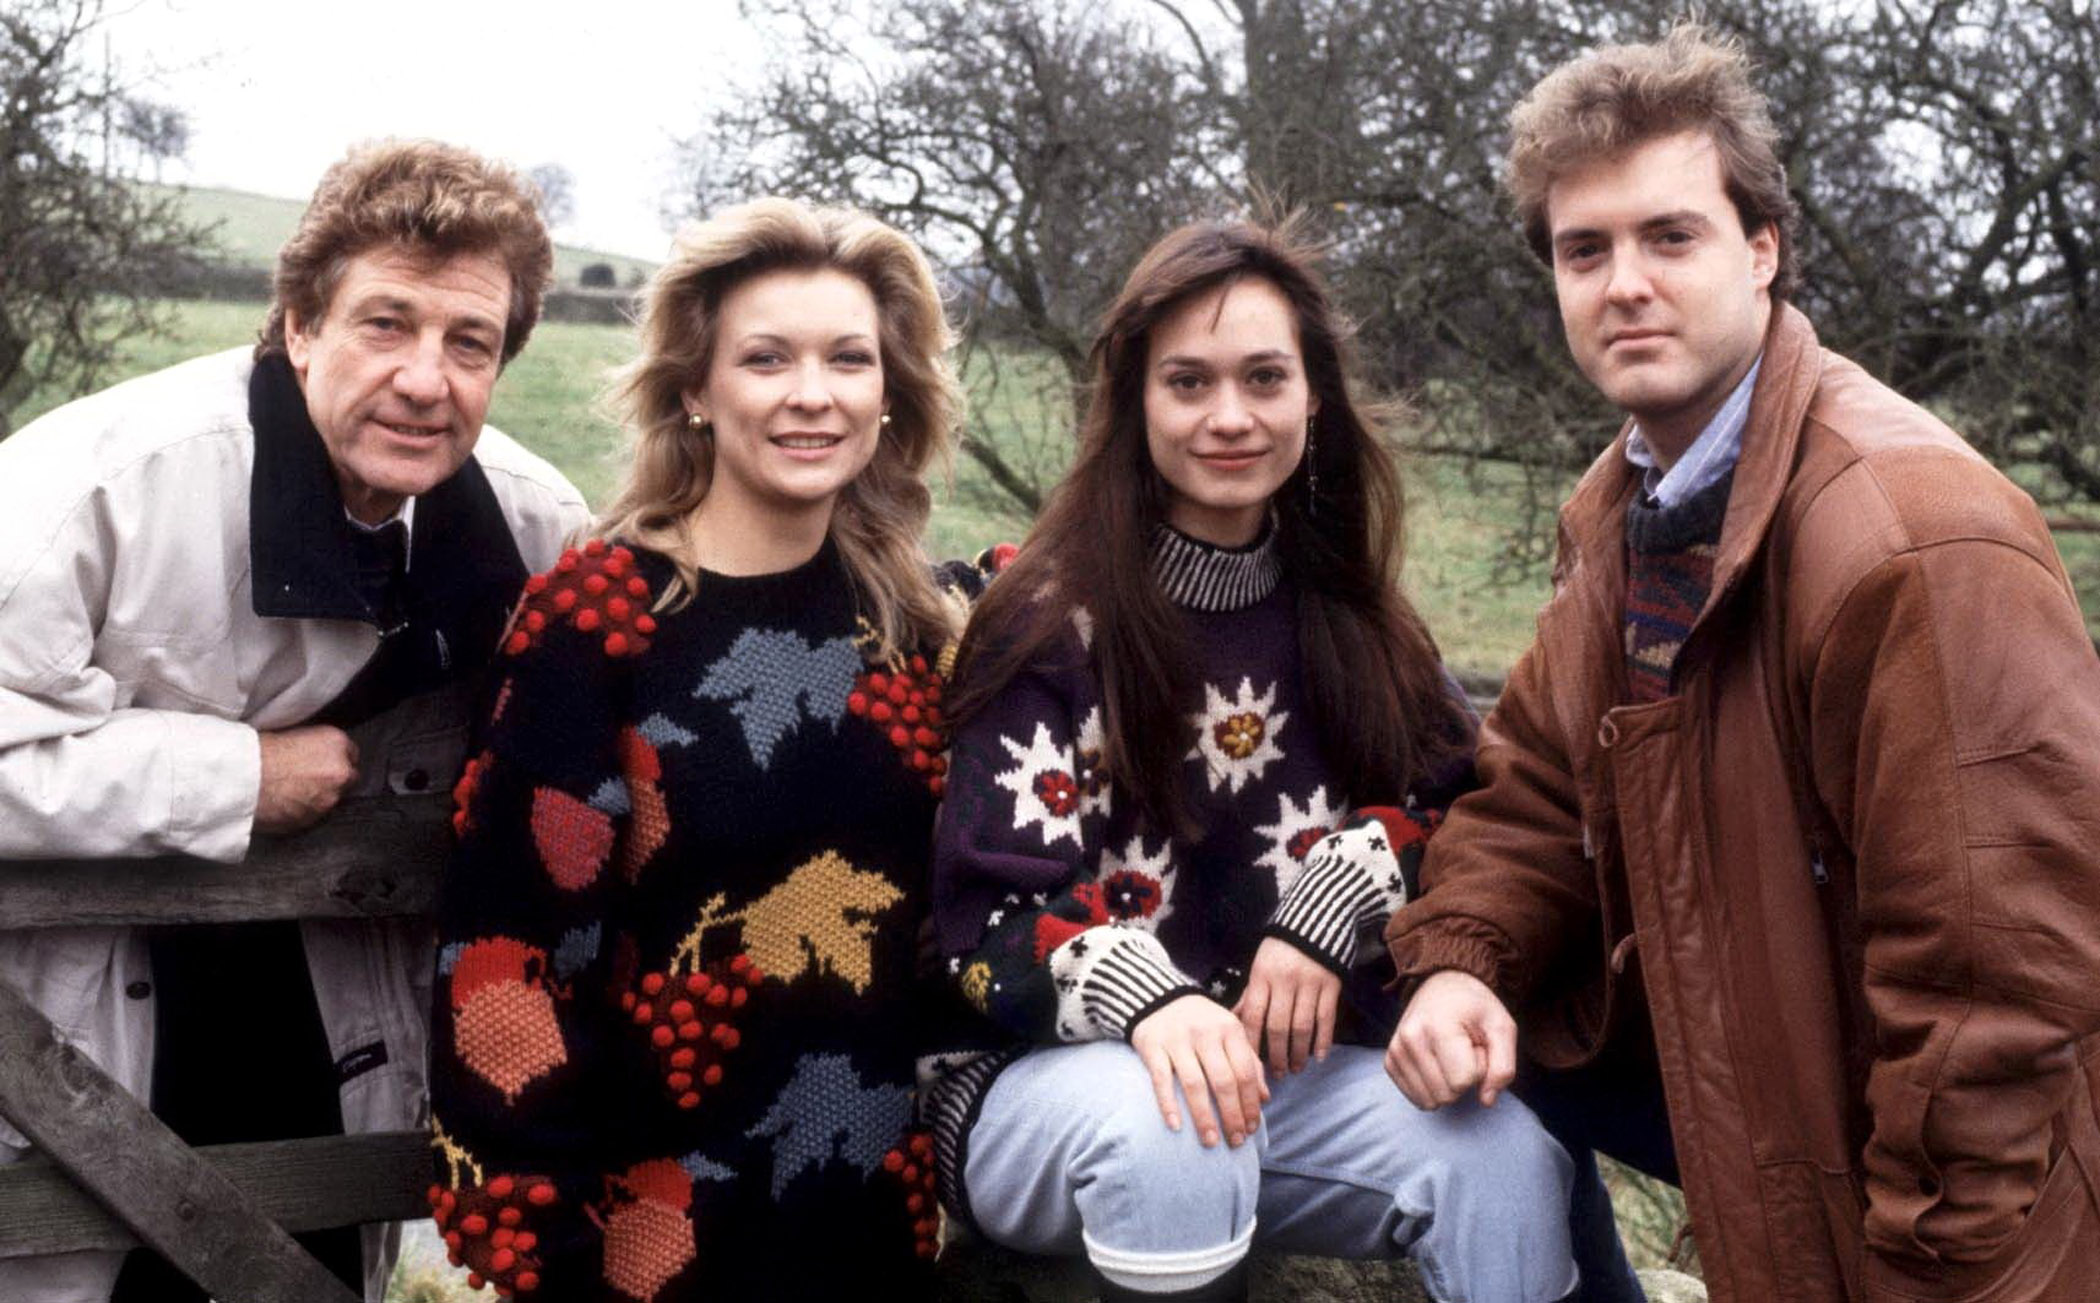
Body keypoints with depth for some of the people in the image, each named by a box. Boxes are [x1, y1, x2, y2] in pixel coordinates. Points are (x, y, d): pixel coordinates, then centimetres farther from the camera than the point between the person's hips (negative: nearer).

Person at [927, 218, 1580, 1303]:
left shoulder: (1353, 622, 9)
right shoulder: (1050, 622, -6)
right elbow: (994, 915, -11)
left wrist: (1331, 905, -14)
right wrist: (1144, 996, -32)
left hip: (1298, 1070, 3)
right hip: (1054, 1074, -3)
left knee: (1507, 1159, -26)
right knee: (1166, 1131, -37)